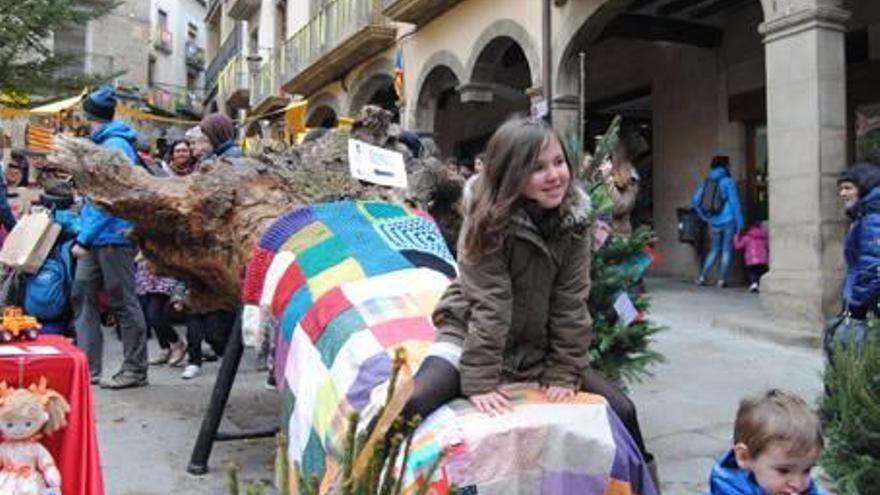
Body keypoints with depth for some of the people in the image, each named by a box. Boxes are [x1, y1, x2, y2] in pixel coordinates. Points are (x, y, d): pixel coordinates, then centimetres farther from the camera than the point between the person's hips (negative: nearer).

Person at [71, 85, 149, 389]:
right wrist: (84, 235, 12)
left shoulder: (114, 146, -13)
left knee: (123, 302, -2)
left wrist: (84, 238, -18)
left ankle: (135, 370, 7)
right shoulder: (102, 144, 16)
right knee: (82, 296, 8)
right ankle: (87, 367, 14)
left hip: (113, 236, -9)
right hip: (96, 238, 9)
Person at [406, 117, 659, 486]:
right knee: (407, 405, -29)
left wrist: (564, 372, -11)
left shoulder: (573, 220, -10)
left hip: (541, 344, 5)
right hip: (471, 335, -4)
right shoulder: (490, 223, -22)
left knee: (621, 410, -2)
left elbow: (571, 303, -9)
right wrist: (481, 381, -24)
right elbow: (488, 306, -24)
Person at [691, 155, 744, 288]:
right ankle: (722, 280, 0)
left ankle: (702, 277, 8)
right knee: (727, 250, 2)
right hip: (728, 221, -5)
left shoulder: (707, 181, 8)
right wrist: (740, 224, -8)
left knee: (715, 250, 15)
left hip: (715, 223, 5)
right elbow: (735, 203, -10)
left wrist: (705, 217, 19)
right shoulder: (728, 182, -7)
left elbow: (695, 201, 9)